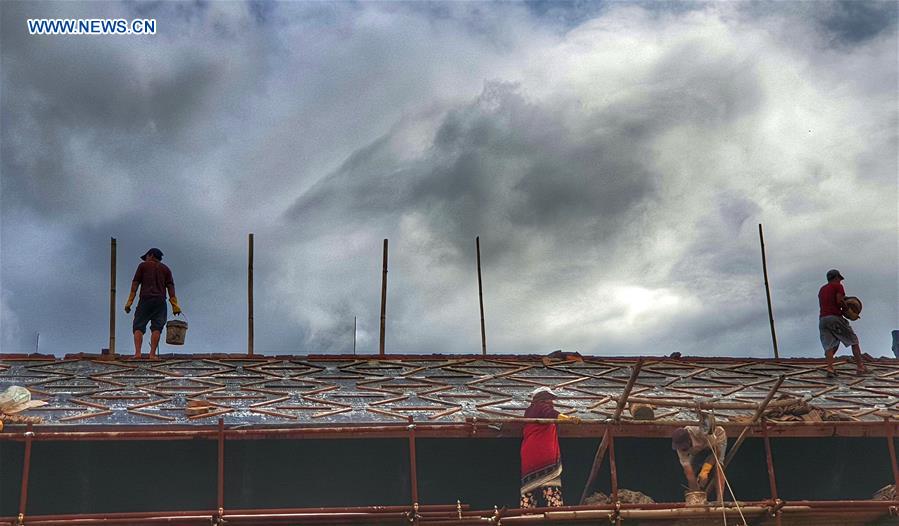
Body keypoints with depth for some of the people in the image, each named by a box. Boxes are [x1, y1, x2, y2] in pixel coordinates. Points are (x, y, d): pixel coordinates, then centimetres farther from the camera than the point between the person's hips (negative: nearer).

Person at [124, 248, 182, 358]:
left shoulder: (143, 266, 13)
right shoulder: (165, 269, 19)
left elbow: (135, 284, 5)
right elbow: (171, 287, 8)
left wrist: (129, 302, 2)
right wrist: (175, 306, 2)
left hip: (145, 300, -2)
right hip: (160, 301, 2)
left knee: (138, 327, -2)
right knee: (156, 328, -4)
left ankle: (137, 353, -19)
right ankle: (152, 354, -15)